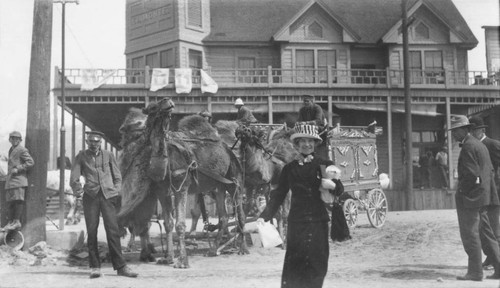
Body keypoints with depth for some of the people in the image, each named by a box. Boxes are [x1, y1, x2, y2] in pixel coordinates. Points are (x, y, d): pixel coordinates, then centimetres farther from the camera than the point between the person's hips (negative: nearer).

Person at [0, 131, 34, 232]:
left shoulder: (22, 150, -5)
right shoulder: (11, 150, 23)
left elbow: (30, 162, -12)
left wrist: (18, 169, -15)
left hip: (19, 179, -9)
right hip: (10, 180, 9)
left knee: (18, 200, -12)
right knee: (9, 201, 6)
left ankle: (17, 221, -10)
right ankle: (10, 222, 10)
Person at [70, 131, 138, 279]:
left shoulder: (108, 155, 14)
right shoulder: (81, 157, 12)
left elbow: (117, 176, 18)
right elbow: (74, 179, 8)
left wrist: (116, 192, 6)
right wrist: (79, 191, -7)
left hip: (107, 196, 0)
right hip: (90, 196, 0)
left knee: (113, 230, -7)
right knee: (92, 231, -2)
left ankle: (120, 266, -4)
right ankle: (95, 266, 7)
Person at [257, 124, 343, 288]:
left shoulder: (325, 165, 5)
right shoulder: (289, 169, 7)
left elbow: (339, 192, 2)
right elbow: (278, 196, 8)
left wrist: (334, 180, -19)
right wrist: (264, 216, -3)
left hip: (319, 223, 0)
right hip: (297, 223, 0)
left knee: (317, 268, 4)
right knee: (295, 267, -5)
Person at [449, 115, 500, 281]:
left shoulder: (468, 147, -15)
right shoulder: (481, 145, 16)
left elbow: (472, 174, -22)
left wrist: (461, 191, -10)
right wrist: (486, 189, 17)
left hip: (469, 198, -10)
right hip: (482, 197, 10)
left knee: (470, 235, -3)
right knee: (485, 233, 13)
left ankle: (475, 272, 0)